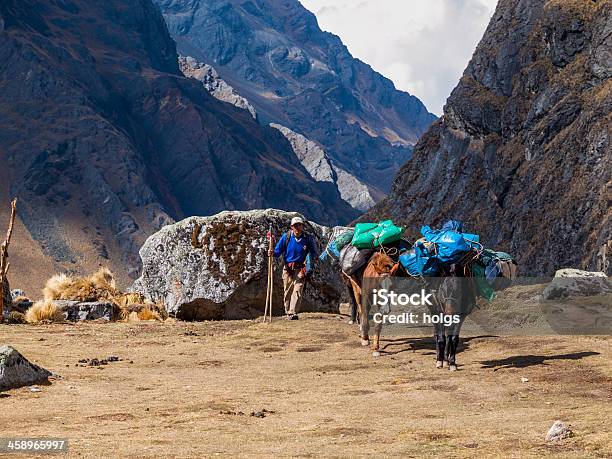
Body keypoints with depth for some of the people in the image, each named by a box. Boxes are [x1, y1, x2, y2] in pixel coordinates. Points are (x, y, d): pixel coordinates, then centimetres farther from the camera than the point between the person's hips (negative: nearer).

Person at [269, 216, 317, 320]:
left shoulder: (307, 238, -2)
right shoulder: (286, 236, -1)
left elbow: (313, 253, 8)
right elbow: (278, 250, 3)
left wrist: (310, 257, -13)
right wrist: (273, 253, -18)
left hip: (300, 269, -1)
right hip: (288, 268, 1)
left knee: (297, 290, -15)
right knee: (288, 291, 6)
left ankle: (293, 312, -18)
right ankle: (287, 312, 21)